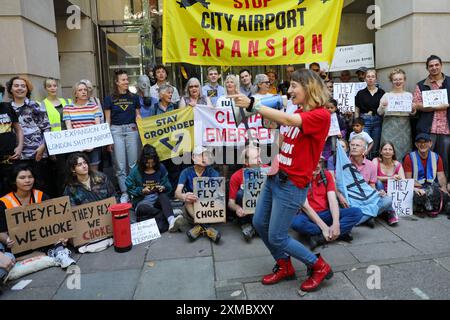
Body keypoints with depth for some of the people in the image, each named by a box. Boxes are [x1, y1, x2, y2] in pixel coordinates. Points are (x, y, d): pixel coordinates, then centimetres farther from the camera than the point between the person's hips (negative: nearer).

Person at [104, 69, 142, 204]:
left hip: (132, 130, 1)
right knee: (120, 165, 0)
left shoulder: (134, 98, 9)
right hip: (116, 131, -1)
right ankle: (124, 192, 7)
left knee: (133, 163, 2)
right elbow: (107, 120, 6)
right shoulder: (110, 99, 4)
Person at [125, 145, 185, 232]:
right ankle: (170, 222, -40)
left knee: (163, 196, -34)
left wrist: (163, 187, -16)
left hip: (158, 199, 2)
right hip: (142, 201, -1)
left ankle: (171, 221, -56)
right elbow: (130, 188, 0)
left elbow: (168, 186, 6)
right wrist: (141, 190, -16)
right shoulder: (136, 171, -3)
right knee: (142, 208, -37)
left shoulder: (161, 168, 2)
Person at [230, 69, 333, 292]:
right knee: (259, 223, 14)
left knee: (277, 237, -1)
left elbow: (287, 120, -28)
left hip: (292, 184, -9)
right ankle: (284, 267, 34)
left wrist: (252, 105, -29)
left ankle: (319, 267, 21)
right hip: (275, 176, 9)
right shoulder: (298, 112, 12)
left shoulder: (321, 115, -15)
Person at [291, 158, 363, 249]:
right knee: (296, 222, -38)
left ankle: (319, 237, -24)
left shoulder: (327, 175, 3)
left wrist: (336, 224, -23)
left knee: (357, 212, -15)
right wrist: (324, 227, -23)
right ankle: (341, 233, -23)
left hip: (326, 214, 5)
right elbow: (305, 206, -17)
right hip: (308, 216, -4)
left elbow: (332, 200, -6)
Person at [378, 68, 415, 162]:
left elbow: (412, 114, 12)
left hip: (404, 125, 2)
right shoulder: (386, 95, 7)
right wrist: (382, 107, -17)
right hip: (390, 125, -1)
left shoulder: (409, 95, 11)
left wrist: (413, 110, -9)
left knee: (404, 149, -1)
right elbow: (380, 113, 3)